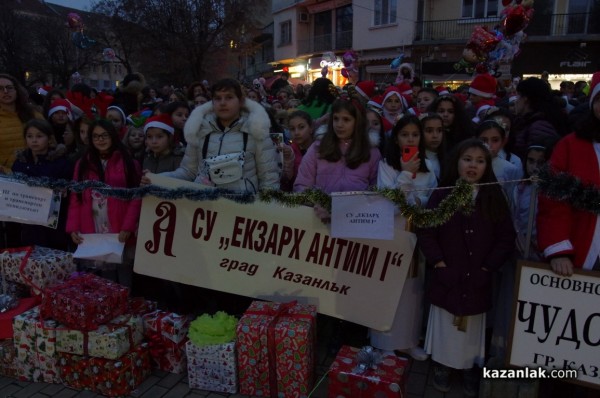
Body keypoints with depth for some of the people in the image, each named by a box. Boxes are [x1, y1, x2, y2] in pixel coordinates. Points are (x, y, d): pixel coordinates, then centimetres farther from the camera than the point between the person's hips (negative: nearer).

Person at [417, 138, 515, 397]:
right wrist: (438, 263, -11)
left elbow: (507, 238, 1)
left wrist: (487, 268, -7)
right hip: (448, 278, -1)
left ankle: (470, 369, 30)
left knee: (473, 329, 12)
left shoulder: (495, 198, 1)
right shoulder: (442, 195, -3)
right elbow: (425, 232, -4)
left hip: (478, 280, 1)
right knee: (446, 326, 10)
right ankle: (442, 366, 29)